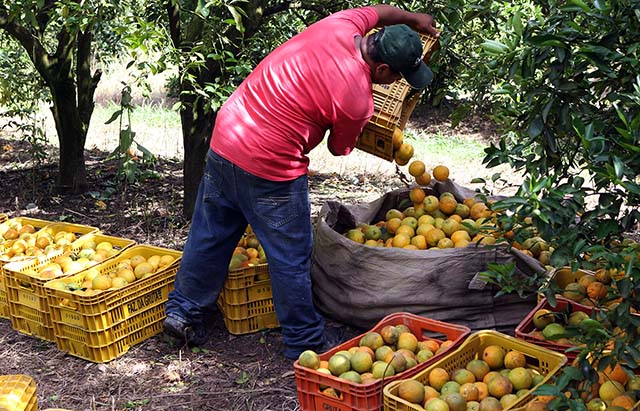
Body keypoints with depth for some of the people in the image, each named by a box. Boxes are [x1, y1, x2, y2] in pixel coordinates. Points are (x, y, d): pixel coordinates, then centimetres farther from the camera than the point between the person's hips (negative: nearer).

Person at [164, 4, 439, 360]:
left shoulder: (340, 25, -1)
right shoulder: (357, 102, -18)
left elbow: (380, 10, 22)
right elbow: (339, 149, 3)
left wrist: (413, 18, 39)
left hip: (224, 134, 8)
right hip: (268, 169, -8)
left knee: (210, 235, 20)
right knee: (291, 257, 9)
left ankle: (184, 312, 35)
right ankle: (304, 341, 24)